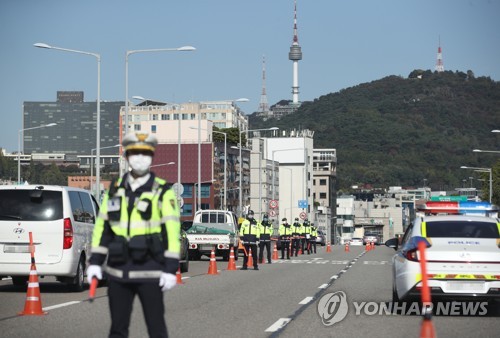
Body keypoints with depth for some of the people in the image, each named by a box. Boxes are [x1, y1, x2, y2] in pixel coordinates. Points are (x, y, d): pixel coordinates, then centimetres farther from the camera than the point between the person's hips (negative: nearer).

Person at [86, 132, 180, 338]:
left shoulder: (162, 191, -2)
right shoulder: (115, 189, 11)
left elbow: (172, 230, -7)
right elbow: (102, 226, 14)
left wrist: (171, 268, -13)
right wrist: (95, 261, 8)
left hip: (149, 271, -4)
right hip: (118, 270, 4)